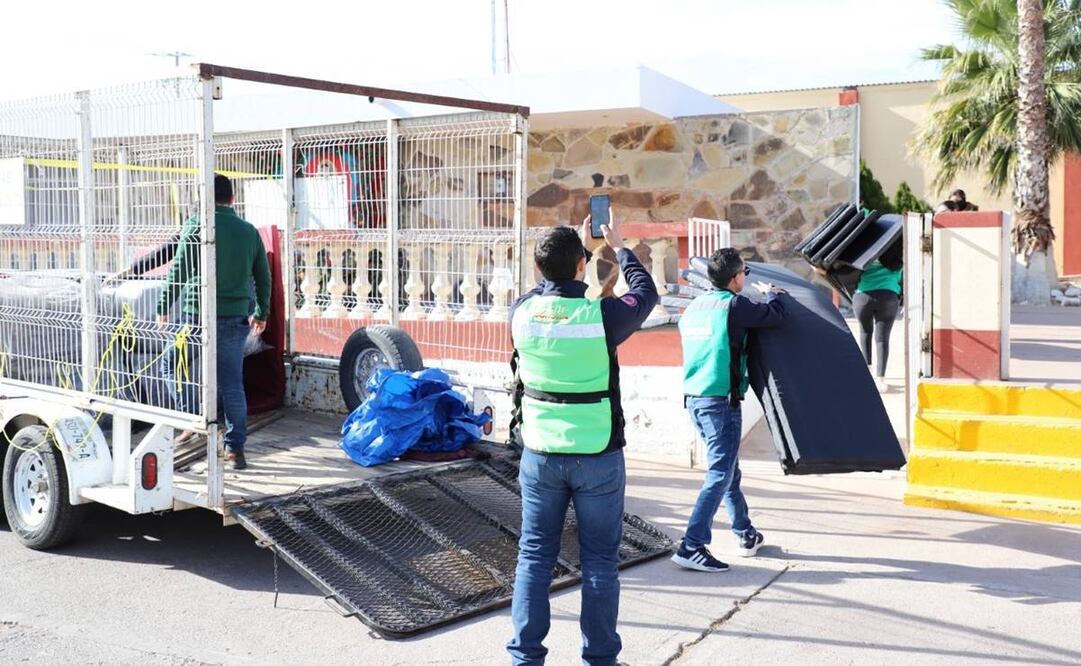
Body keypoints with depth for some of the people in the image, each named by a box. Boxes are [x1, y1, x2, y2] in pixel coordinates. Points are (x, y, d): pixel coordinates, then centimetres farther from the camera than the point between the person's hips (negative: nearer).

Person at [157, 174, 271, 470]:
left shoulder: (197, 226, -6)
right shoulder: (249, 231, 9)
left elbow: (178, 271, -10)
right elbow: (263, 277, 15)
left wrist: (163, 309, -2)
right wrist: (261, 314, 25)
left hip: (199, 315, -4)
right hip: (237, 318, 4)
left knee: (172, 365, 15)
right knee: (232, 383, 8)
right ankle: (235, 448, 9)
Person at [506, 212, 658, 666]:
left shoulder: (522, 311, -7)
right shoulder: (602, 315, -16)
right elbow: (646, 294, 6)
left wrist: (571, 248, 26)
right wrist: (619, 248, 19)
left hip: (540, 454, 3)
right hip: (597, 457, -3)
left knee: (534, 557, 12)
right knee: (599, 561, 9)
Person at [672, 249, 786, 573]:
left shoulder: (694, 306, 11)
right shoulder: (734, 306, -12)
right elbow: (776, 314, -6)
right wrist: (773, 293, 17)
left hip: (694, 398, 9)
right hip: (721, 400, -8)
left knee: (728, 470, 20)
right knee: (720, 474, -5)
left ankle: (747, 536, 33)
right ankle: (691, 547, -9)